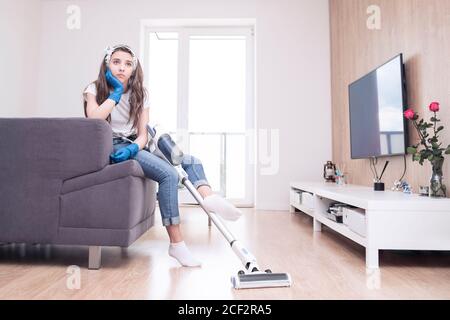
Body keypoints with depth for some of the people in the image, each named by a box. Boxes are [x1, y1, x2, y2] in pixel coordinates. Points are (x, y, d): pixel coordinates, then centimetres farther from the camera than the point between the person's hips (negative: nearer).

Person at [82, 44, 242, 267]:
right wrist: (115, 93, -11)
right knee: (168, 174, -29)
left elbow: (143, 134, 3)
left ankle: (209, 197, -39)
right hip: (112, 148, -6)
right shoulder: (94, 89, 2)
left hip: (135, 147, 6)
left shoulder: (139, 94, 11)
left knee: (191, 161, -11)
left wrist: (132, 149, -19)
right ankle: (176, 243, -28)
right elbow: (94, 120, -20)